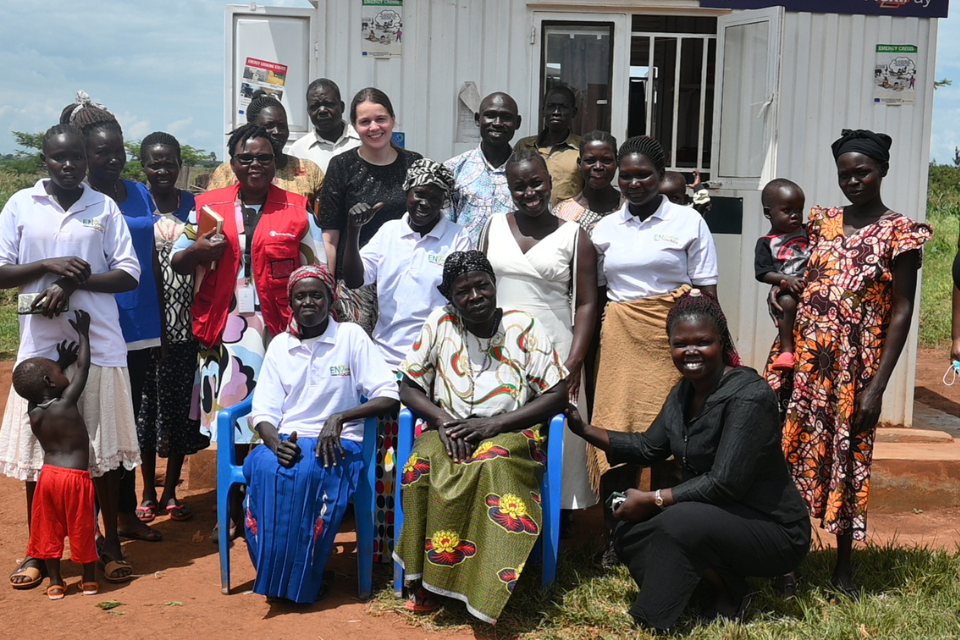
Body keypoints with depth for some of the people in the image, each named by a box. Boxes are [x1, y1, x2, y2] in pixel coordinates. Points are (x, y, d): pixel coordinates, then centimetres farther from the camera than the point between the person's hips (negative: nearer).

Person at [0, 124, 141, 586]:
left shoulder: (105, 208, 4)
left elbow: (129, 274, 0)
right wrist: (48, 265, -13)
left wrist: (75, 282, -14)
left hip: (99, 345, 0)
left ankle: (111, 544, 20)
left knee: (105, 447, 5)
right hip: (40, 346, 0)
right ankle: (38, 550, 19)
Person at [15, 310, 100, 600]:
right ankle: (90, 580, 20)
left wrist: (61, 362, 22)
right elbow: (84, 367, -6)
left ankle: (55, 582, 20)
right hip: (75, 478, -5)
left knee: (49, 530, 14)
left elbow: (38, 385, 23)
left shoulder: (32, 412, 1)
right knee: (82, 529, 8)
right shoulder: (66, 403, -14)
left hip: (48, 475, 5)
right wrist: (83, 333, 4)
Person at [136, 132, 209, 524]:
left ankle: (171, 492, 19)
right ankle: (148, 492, 18)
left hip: (186, 325, 2)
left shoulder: (195, 206, 6)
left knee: (181, 407, 6)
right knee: (145, 405, 5)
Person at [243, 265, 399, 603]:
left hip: (336, 441, -3)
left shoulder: (351, 336, 1)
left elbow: (389, 396, -6)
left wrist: (340, 417, -20)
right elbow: (263, 411, 7)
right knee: (266, 469, -32)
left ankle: (304, 579, -18)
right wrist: (275, 442, -16)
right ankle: (272, 573, -17)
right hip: (285, 440, 3)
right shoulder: (279, 345, 11)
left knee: (310, 471, -36)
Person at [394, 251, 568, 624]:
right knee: (424, 465, -32)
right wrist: (443, 420, -12)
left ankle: (488, 592, -27)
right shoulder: (440, 323, 5)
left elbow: (558, 394, -4)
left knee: (492, 465, -37)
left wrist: (494, 424, -14)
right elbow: (408, 387, 8)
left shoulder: (524, 328, 0)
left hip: (509, 433, -2)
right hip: (448, 431, 2)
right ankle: (426, 580, -21)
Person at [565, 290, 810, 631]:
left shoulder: (749, 396, -23)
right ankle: (730, 589, 4)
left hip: (774, 531, -9)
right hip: (714, 516, 9)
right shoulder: (684, 391, 4)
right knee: (629, 537, -1)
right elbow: (649, 447, 16)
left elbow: (724, 485, -26)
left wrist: (652, 500, -18)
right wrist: (586, 430, 8)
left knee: (681, 521, -31)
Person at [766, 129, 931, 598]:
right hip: (805, 360, 4)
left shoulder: (898, 233, -5)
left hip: (854, 367, -4)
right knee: (794, 452, 5)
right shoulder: (823, 221, 9)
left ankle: (844, 567, 20)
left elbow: (901, 312, -7)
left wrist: (877, 386, -11)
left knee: (848, 458, 5)